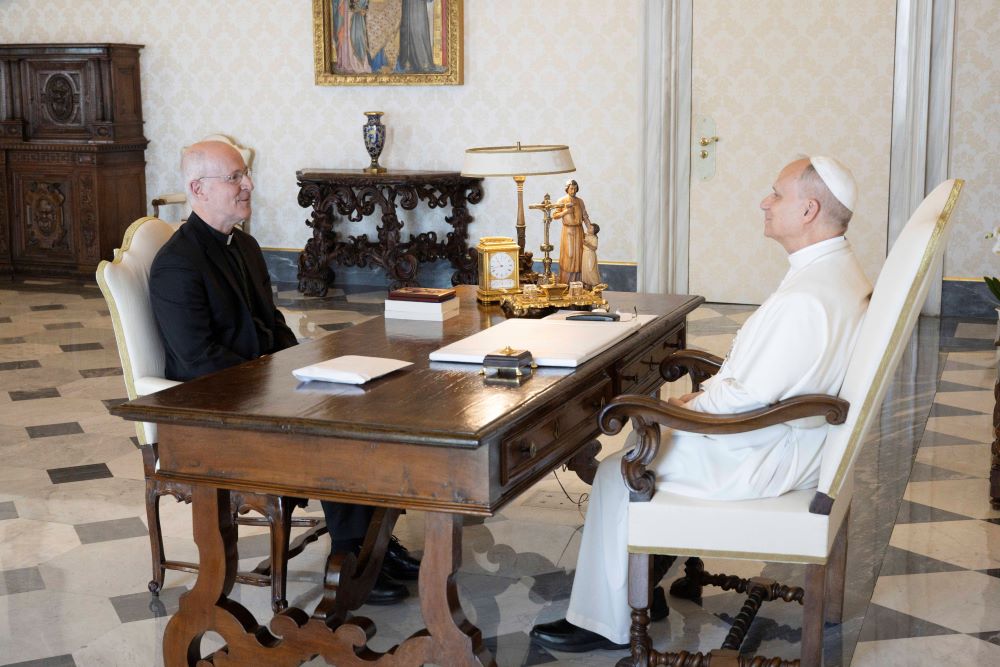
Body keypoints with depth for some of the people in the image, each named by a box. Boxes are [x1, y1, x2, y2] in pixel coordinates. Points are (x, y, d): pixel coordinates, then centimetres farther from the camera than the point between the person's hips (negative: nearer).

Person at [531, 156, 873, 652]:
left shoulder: (807, 299, -29)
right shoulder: (835, 265, 5)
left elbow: (748, 398, -27)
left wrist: (690, 408, -10)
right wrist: (705, 392, 6)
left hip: (768, 457, -10)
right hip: (786, 438, 10)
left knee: (618, 475, -3)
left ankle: (605, 623, 10)